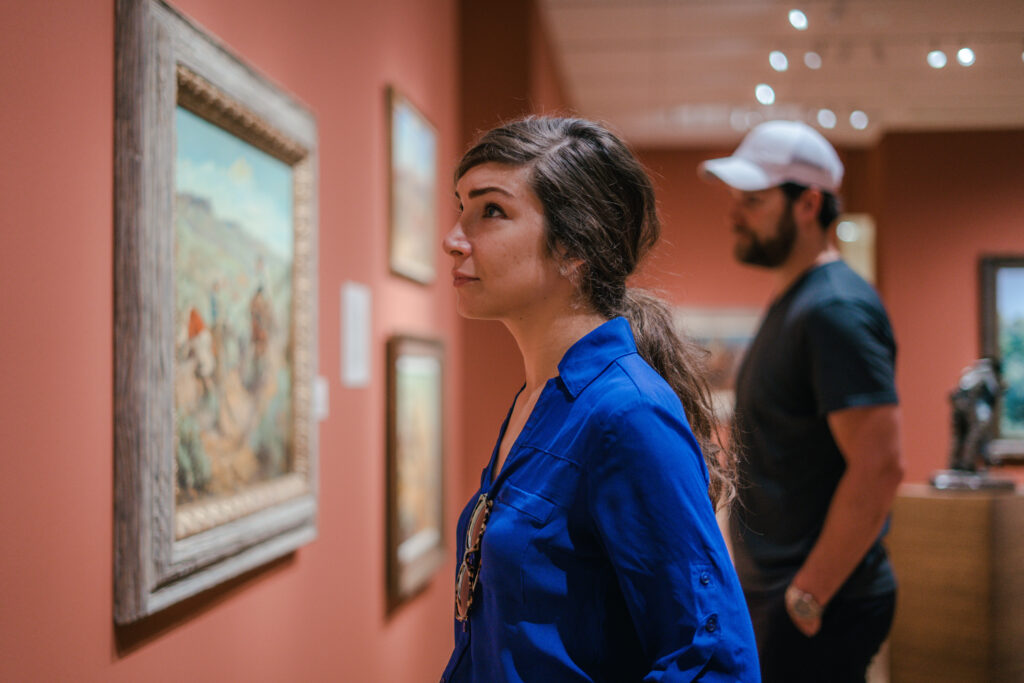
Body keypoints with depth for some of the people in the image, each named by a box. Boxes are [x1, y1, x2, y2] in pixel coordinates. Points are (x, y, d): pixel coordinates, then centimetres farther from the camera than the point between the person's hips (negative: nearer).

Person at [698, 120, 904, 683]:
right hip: (769, 594, 9)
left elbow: (879, 467, -26)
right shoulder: (790, 304, 13)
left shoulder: (835, 310, -18)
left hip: (822, 608, -9)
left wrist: (806, 599, -21)